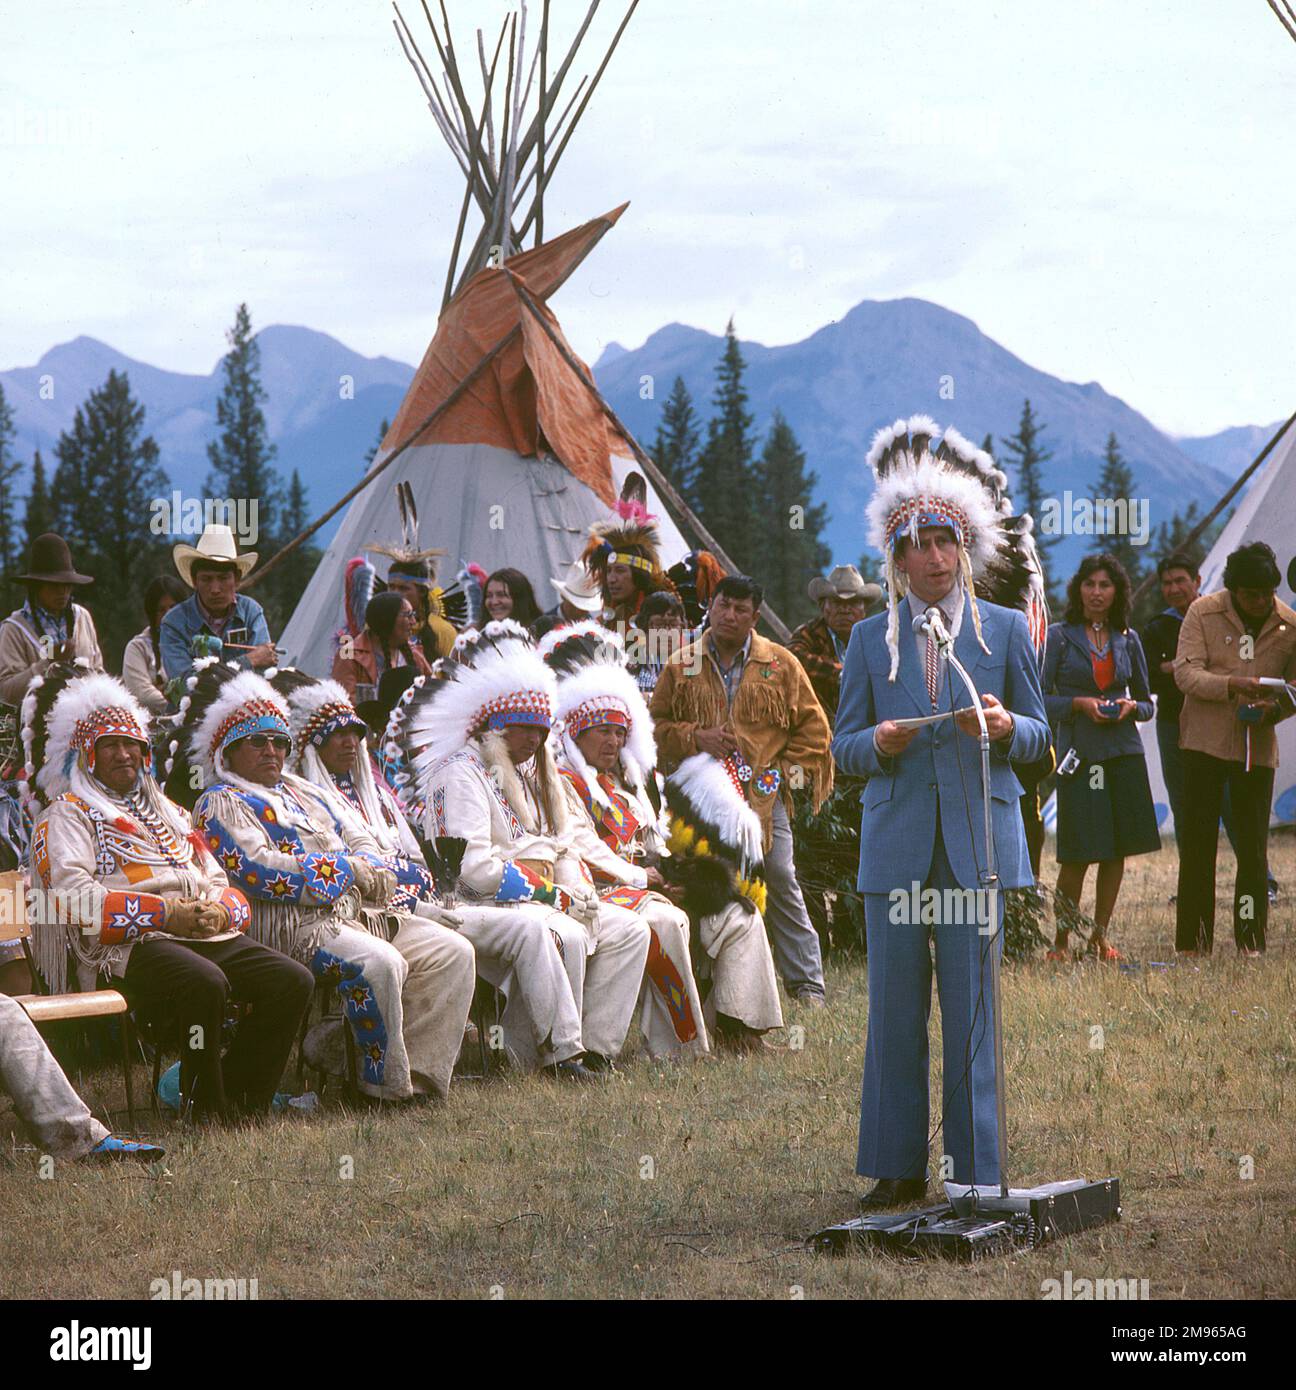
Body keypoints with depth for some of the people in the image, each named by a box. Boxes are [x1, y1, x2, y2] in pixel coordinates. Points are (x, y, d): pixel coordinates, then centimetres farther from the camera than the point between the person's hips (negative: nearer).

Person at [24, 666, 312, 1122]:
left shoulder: (167, 811, 30)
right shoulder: (68, 814, 8)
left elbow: (217, 881, 27)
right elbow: (75, 898, -8)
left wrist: (221, 909, 0)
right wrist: (167, 913, -14)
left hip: (210, 934, 7)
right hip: (133, 946, -7)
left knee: (293, 981, -14)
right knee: (205, 982, -37)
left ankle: (242, 1097, -9)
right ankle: (208, 1107, -21)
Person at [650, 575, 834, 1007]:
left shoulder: (781, 664, 6)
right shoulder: (681, 666, 9)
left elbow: (813, 726, 10)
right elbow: (656, 725, 11)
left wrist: (787, 770, 0)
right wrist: (695, 737, -7)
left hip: (763, 796, -1)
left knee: (781, 885, -5)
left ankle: (805, 983, -1)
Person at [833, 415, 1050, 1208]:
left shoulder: (1005, 630, 9)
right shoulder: (870, 640, 11)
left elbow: (1038, 736, 10)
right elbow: (844, 747, 10)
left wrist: (1005, 727, -13)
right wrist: (878, 743, -12)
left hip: (978, 837, -1)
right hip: (897, 838, 1)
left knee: (971, 1006, -3)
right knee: (894, 1006, 2)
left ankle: (977, 1171, 4)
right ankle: (900, 1167, 11)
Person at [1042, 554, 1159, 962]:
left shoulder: (1128, 639, 10)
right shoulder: (1060, 635, 1)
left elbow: (1147, 704, 16)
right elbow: (1041, 699, -2)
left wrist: (1132, 706, -6)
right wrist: (1079, 703, -16)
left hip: (1123, 752, 4)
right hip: (1079, 752, -4)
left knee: (1117, 850, 4)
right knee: (1077, 853, -6)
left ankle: (1100, 935, 14)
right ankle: (1061, 940, 5)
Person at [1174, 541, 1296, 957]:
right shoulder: (1203, 612, -4)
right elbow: (1185, 673, -11)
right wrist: (1233, 685, -27)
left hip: (1257, 747, 1)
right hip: (1205, 740, -1)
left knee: (1253, 847, 2)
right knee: (1197, 843, 2)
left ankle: (1251, 941, 10)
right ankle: (1193, 943, 7)